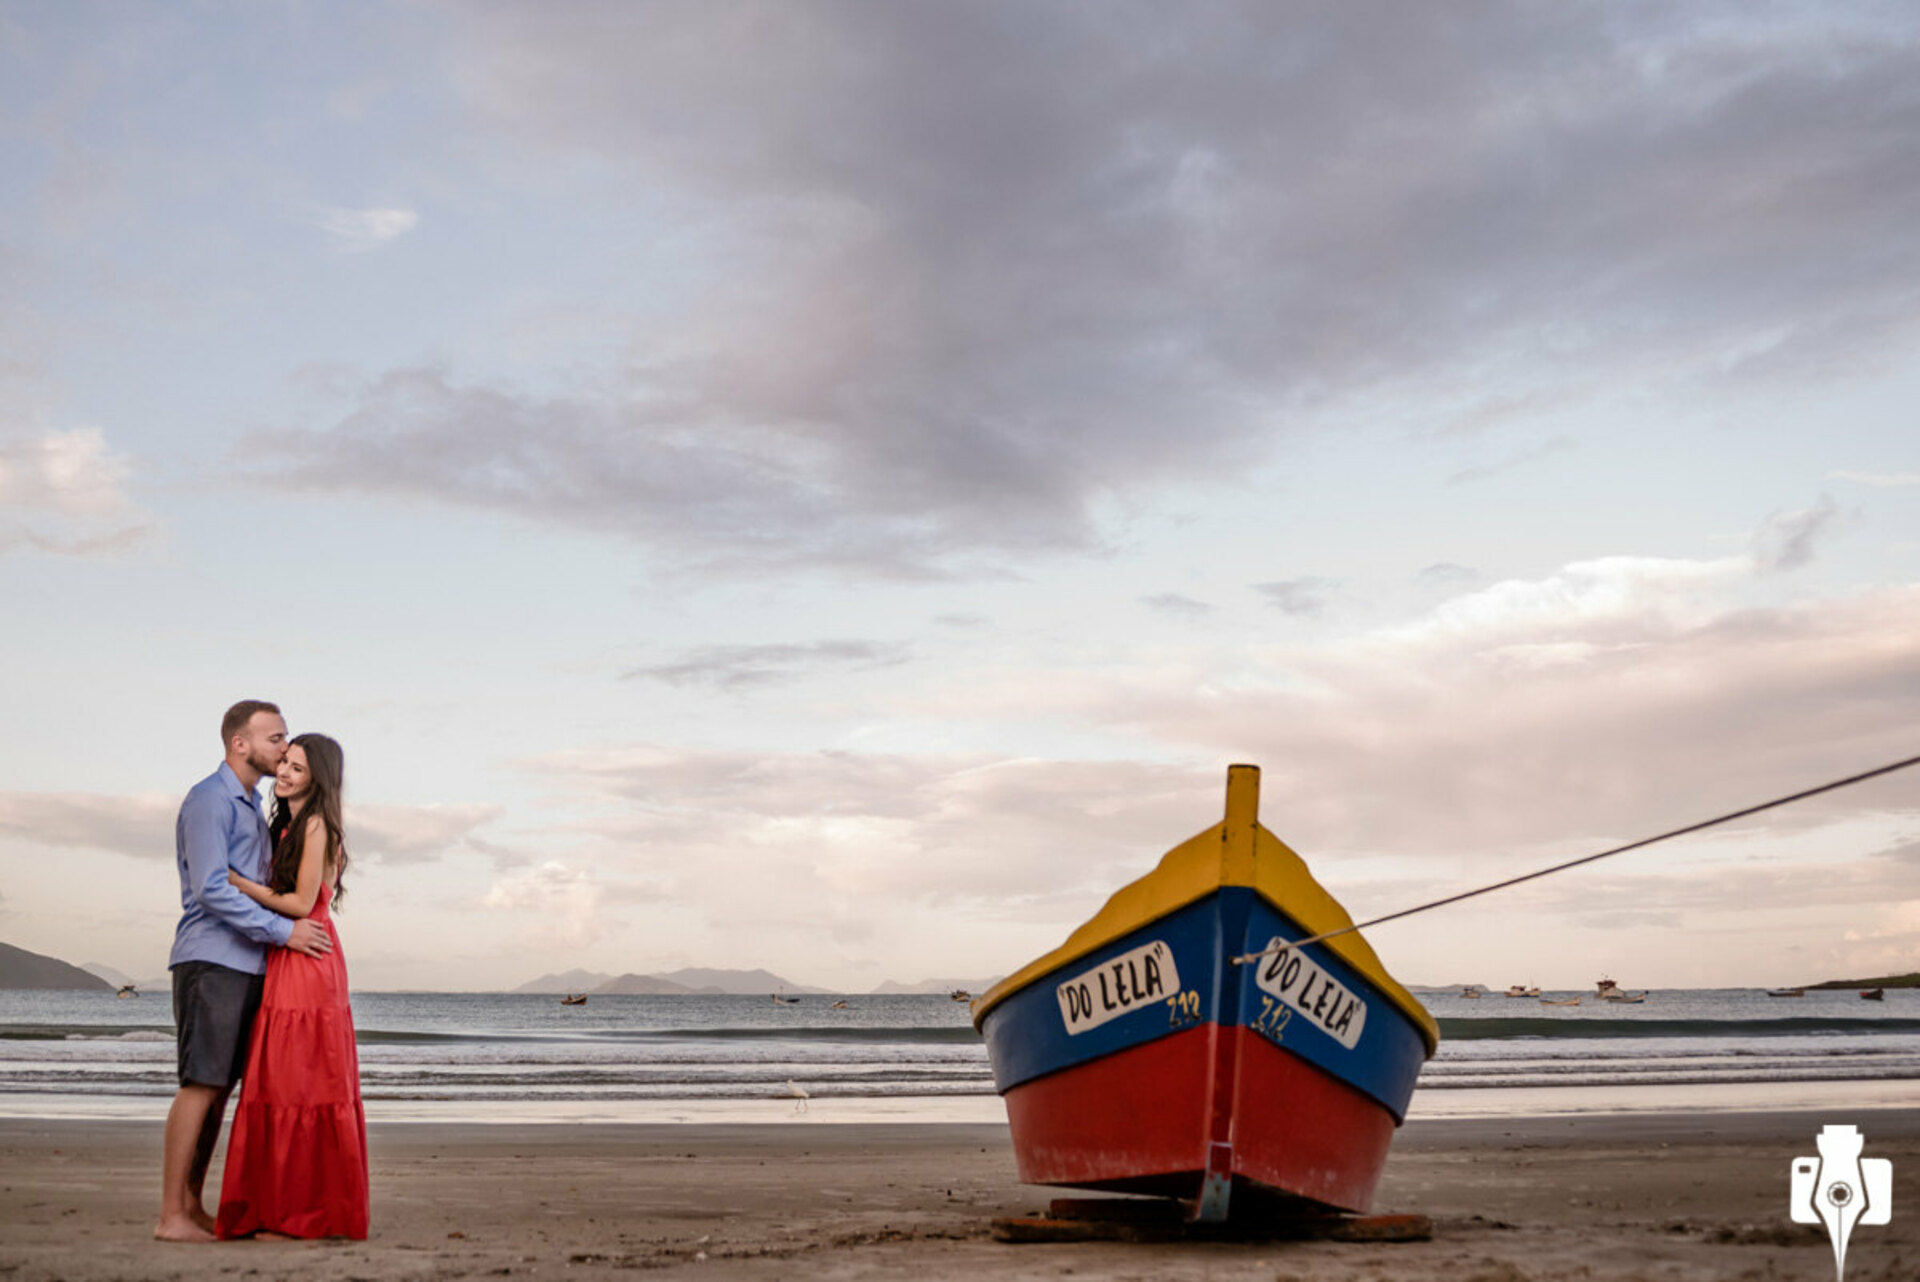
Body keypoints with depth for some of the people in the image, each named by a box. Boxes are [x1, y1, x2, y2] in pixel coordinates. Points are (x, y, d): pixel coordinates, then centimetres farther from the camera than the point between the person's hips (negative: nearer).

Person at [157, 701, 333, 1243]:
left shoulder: (251, 806, 21)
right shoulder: (209, 800, -9)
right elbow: (211, 888, -17)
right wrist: (283, 930, -18)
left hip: (244, 966, 9)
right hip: (211, 962, -9)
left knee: (219, 1089, 8)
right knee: (201, 1086, -10)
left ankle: (192, 1207, 12)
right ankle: (171, 1216, -9)